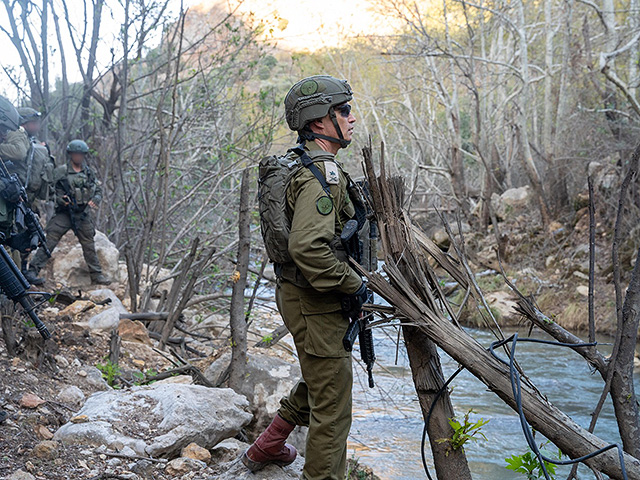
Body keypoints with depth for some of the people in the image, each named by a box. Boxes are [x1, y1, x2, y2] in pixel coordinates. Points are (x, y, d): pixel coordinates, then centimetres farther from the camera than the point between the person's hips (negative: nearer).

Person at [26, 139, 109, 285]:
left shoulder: (89, 172, 12)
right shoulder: (60, 171, -2)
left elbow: (99, 191, 17)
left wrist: (95, 200, -3)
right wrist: (60, 199, -19)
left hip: (83, 214, 4)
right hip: (64, 213, -4)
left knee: (89, 245, 10)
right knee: (49, 241, -11)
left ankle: (97, 275, 19)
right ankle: (32, 271, -11)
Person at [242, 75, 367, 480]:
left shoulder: (304, 166, 12)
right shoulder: (322, 174, -22)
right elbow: (308, 247, -34)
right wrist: (353, 283, -21)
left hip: (300, 293, 11)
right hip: (317, 305, -11)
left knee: (320, 383, 27)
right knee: (332, 406, 0)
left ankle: (267, 447, 39)